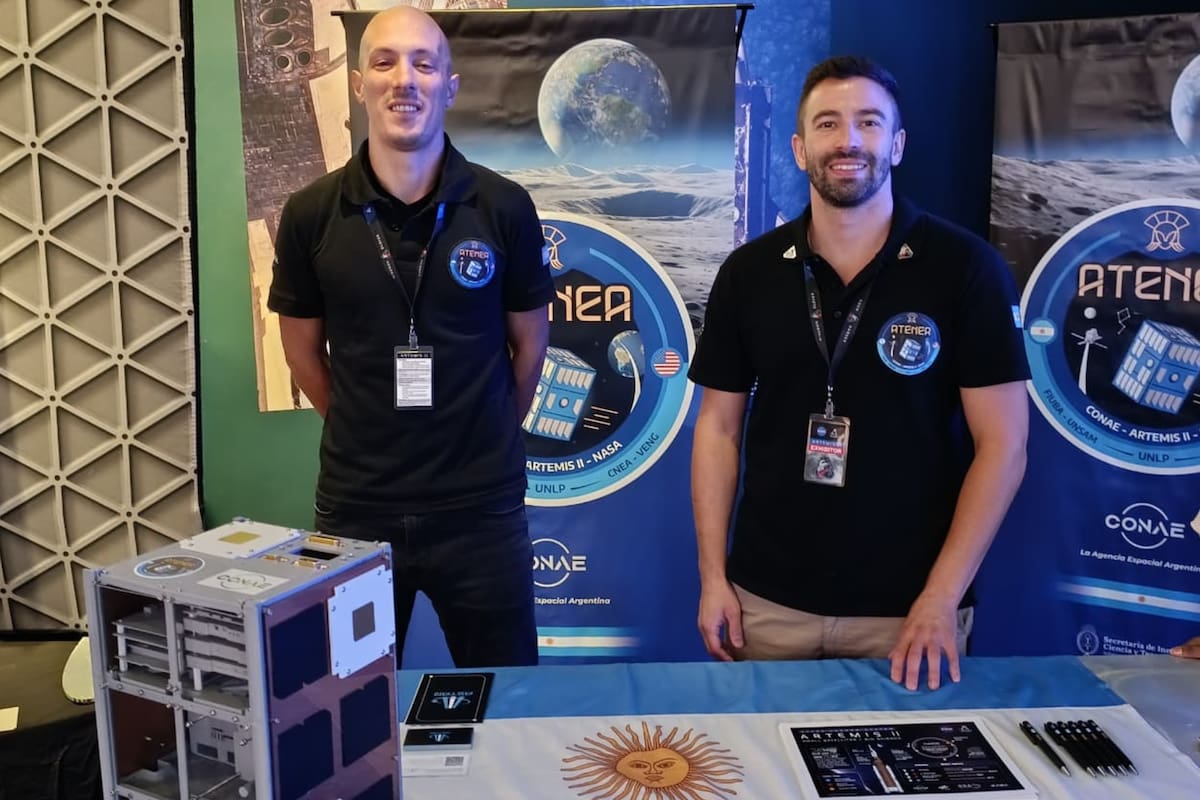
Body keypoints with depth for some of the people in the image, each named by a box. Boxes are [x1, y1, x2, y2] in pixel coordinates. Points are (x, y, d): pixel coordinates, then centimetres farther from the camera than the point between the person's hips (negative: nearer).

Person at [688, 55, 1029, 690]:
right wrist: (713, 577, 0)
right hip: (767, 600, 2)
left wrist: (940, 599, -12)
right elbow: (718, 428, 4)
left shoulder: (966, 268, -7)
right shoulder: (747, 274, 0)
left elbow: (1002, 444, -7)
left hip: (909, 607, -2)